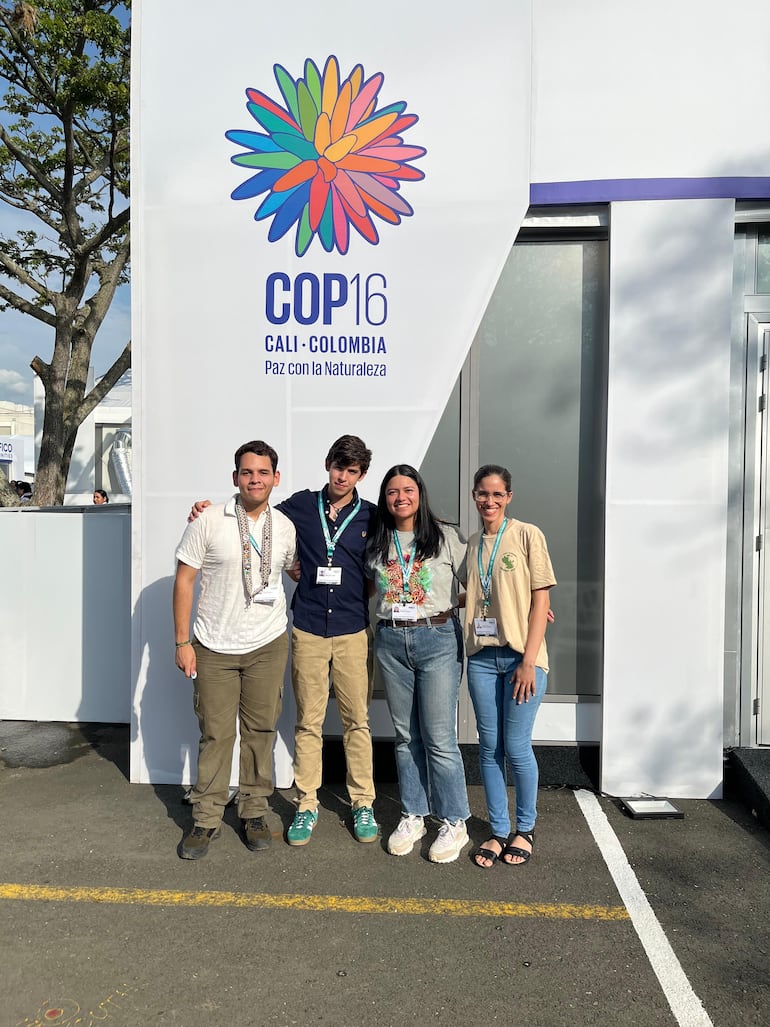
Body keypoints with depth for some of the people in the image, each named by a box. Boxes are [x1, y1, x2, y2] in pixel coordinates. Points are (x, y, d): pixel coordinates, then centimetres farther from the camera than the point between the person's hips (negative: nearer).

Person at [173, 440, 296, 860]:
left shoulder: (285, 527, 2)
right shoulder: (209, 521, -8)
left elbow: (296, 570, 19)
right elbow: (184, 580, -5)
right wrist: (182, 641, -6)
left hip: (268, 644, 2)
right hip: (214, 647, -2)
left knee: (260, 730, 10)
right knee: (215, 733, 5)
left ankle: (254, 811, 27)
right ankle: (206, 819, 22)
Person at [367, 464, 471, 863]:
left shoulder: (446, 538, -1)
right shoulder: (376, 544, 9)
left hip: (437, 639, -3)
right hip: (390, 641, 4)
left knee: (439, 738, -1)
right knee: (406, 736, 13)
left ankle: (454, 823, 15)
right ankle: (412, 816, 27)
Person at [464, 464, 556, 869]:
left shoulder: (527, 535, -4)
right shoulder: (471, 544, 11)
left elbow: (541, 600, -7)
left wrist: (528, 661, -12)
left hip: (521, 657, -4)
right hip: (482, 657, 4)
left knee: (517, 747, 2)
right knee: (489, 747, 8)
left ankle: (525, 829, 24)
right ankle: (498, 832, 23)